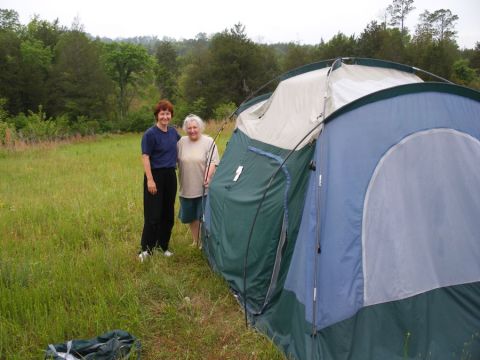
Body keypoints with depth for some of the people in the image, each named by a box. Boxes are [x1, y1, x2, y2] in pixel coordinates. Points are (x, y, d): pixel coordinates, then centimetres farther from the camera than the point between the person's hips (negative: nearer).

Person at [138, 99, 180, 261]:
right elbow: (145, 157, -15)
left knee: (168, 214, 11)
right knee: (153, 215, -6)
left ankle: (163, 246, 23)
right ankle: (146, 249, 5)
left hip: (170, 176, 7)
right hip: (155, 176, -6)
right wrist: (150, 179, -21)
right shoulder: (150, 134, -11)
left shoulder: (173, 131, 8)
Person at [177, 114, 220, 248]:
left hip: (204, 188, -4)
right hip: (187, 188, 4)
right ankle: (195, 242, 32)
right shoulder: (181, 142, 5)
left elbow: (213, 162, -10)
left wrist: (208, 177, -23)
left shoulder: (208, 142, -5)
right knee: (191, 216, 14)